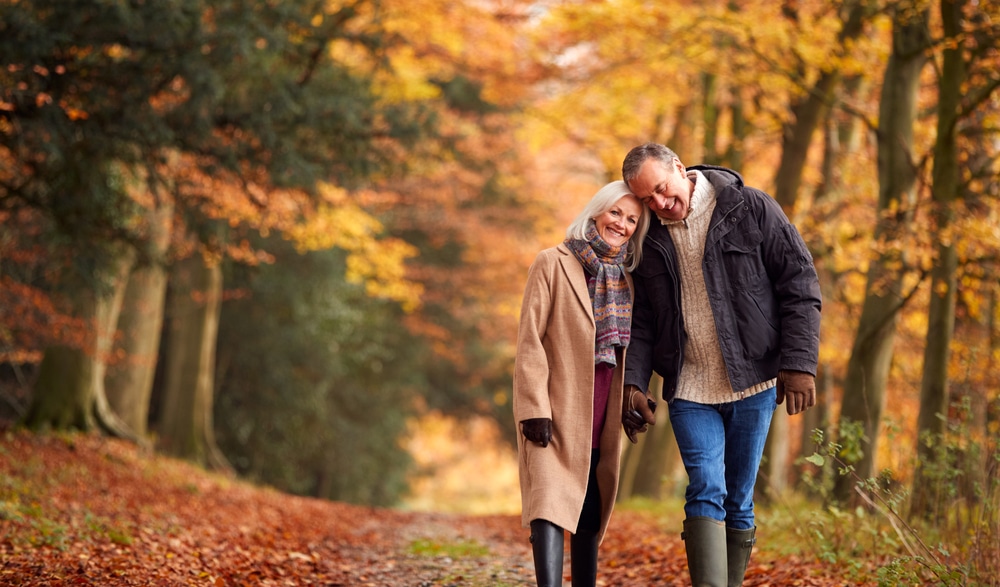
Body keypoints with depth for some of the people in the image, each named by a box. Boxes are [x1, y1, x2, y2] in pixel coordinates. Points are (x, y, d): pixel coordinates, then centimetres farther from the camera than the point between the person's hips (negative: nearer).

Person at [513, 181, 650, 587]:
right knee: (550, 505, -17)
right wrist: (534, 408, -16)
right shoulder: (553, 264, -3)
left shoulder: (625, 278, 14)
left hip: (601, 418, 6)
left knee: (590, 512, 10)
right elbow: (529, 340, -9)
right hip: (557, 414, -6)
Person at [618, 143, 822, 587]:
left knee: (738, 501, 6)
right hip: (689, 390, 1)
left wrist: (799, 362, -10)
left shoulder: (750, 209, -3)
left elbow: (799, 281, -3)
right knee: (706, 492, -13)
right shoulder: (649, 238, 6)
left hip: (752, 385, -1)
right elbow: (641, 319, 13)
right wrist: (633, 381, 0)